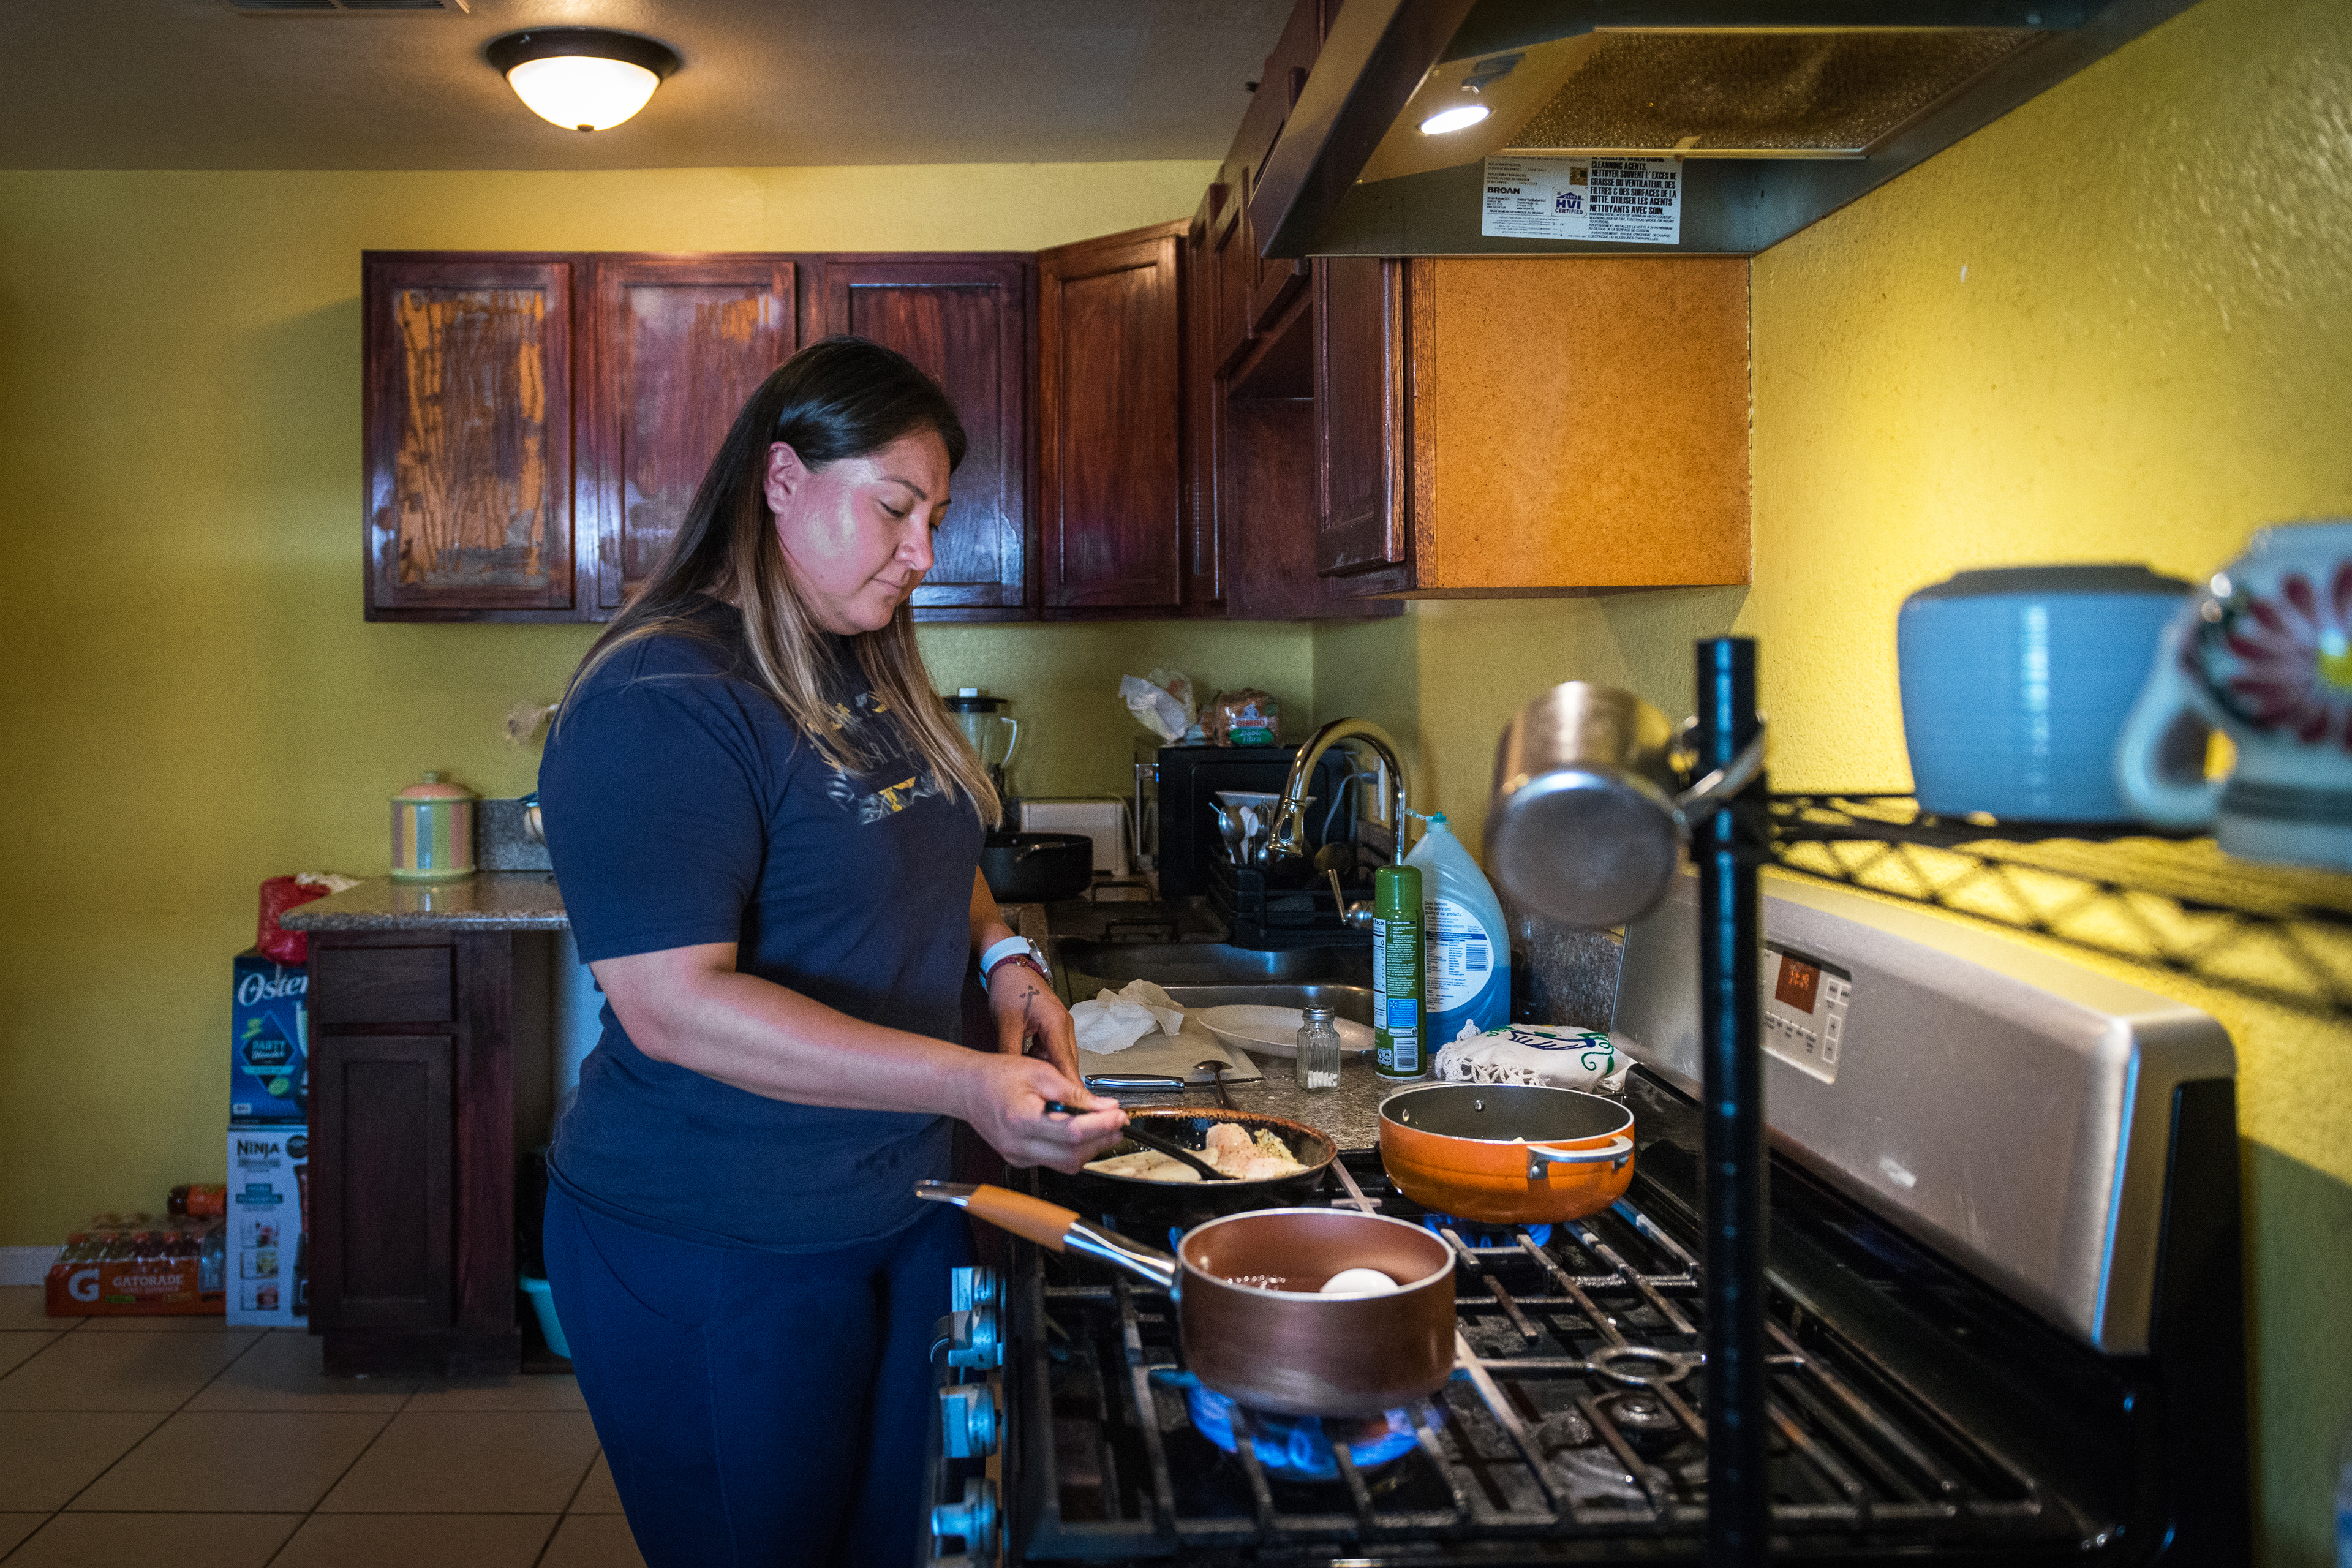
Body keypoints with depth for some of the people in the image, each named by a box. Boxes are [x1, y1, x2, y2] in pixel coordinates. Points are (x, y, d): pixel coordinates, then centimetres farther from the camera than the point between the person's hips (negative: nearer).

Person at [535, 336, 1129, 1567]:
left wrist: (999, 953, 1)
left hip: (904, 1209, 8)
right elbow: (675, 1003, -27)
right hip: (719, 1257, -8)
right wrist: (966, 1084, -32)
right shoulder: (659, 703, -20)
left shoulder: (871, 672, 9)